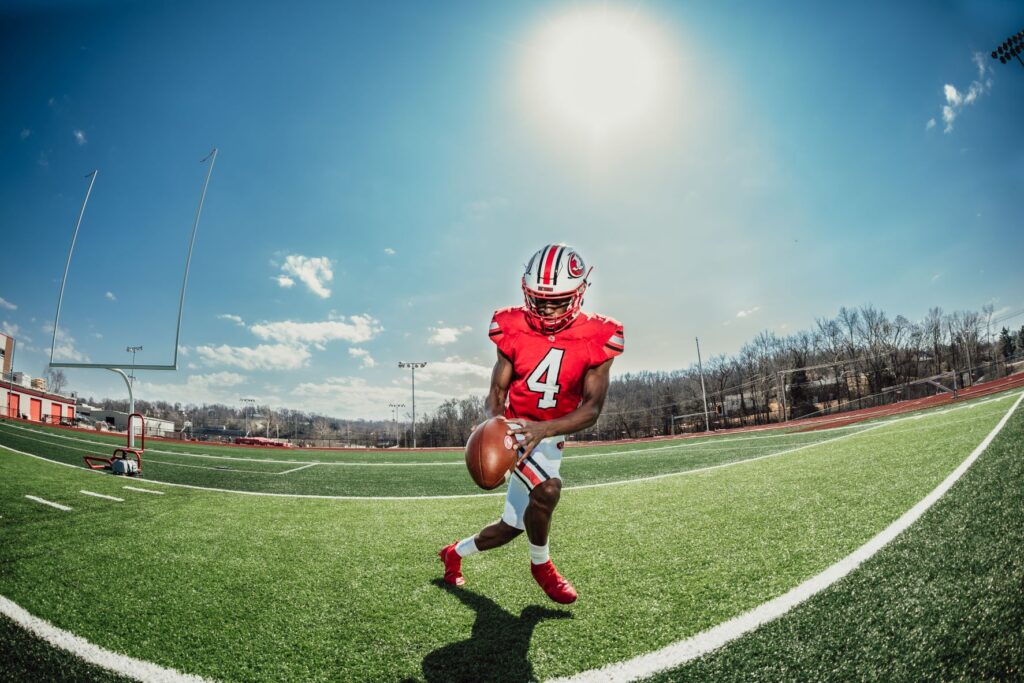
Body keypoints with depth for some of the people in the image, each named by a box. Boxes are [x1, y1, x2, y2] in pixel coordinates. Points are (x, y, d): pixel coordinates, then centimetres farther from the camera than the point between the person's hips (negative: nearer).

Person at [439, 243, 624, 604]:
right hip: (513, 429, -3)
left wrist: (544, 429, -34)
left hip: (550, 438, 3)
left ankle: (454, 552, 44)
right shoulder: (514, 331, -12)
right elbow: (496, 391, -7)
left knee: (511, 527, 13)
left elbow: (591, 409, -17)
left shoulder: (596, 340, -13)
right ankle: (541, 565, 4)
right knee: (547, 489, -29)